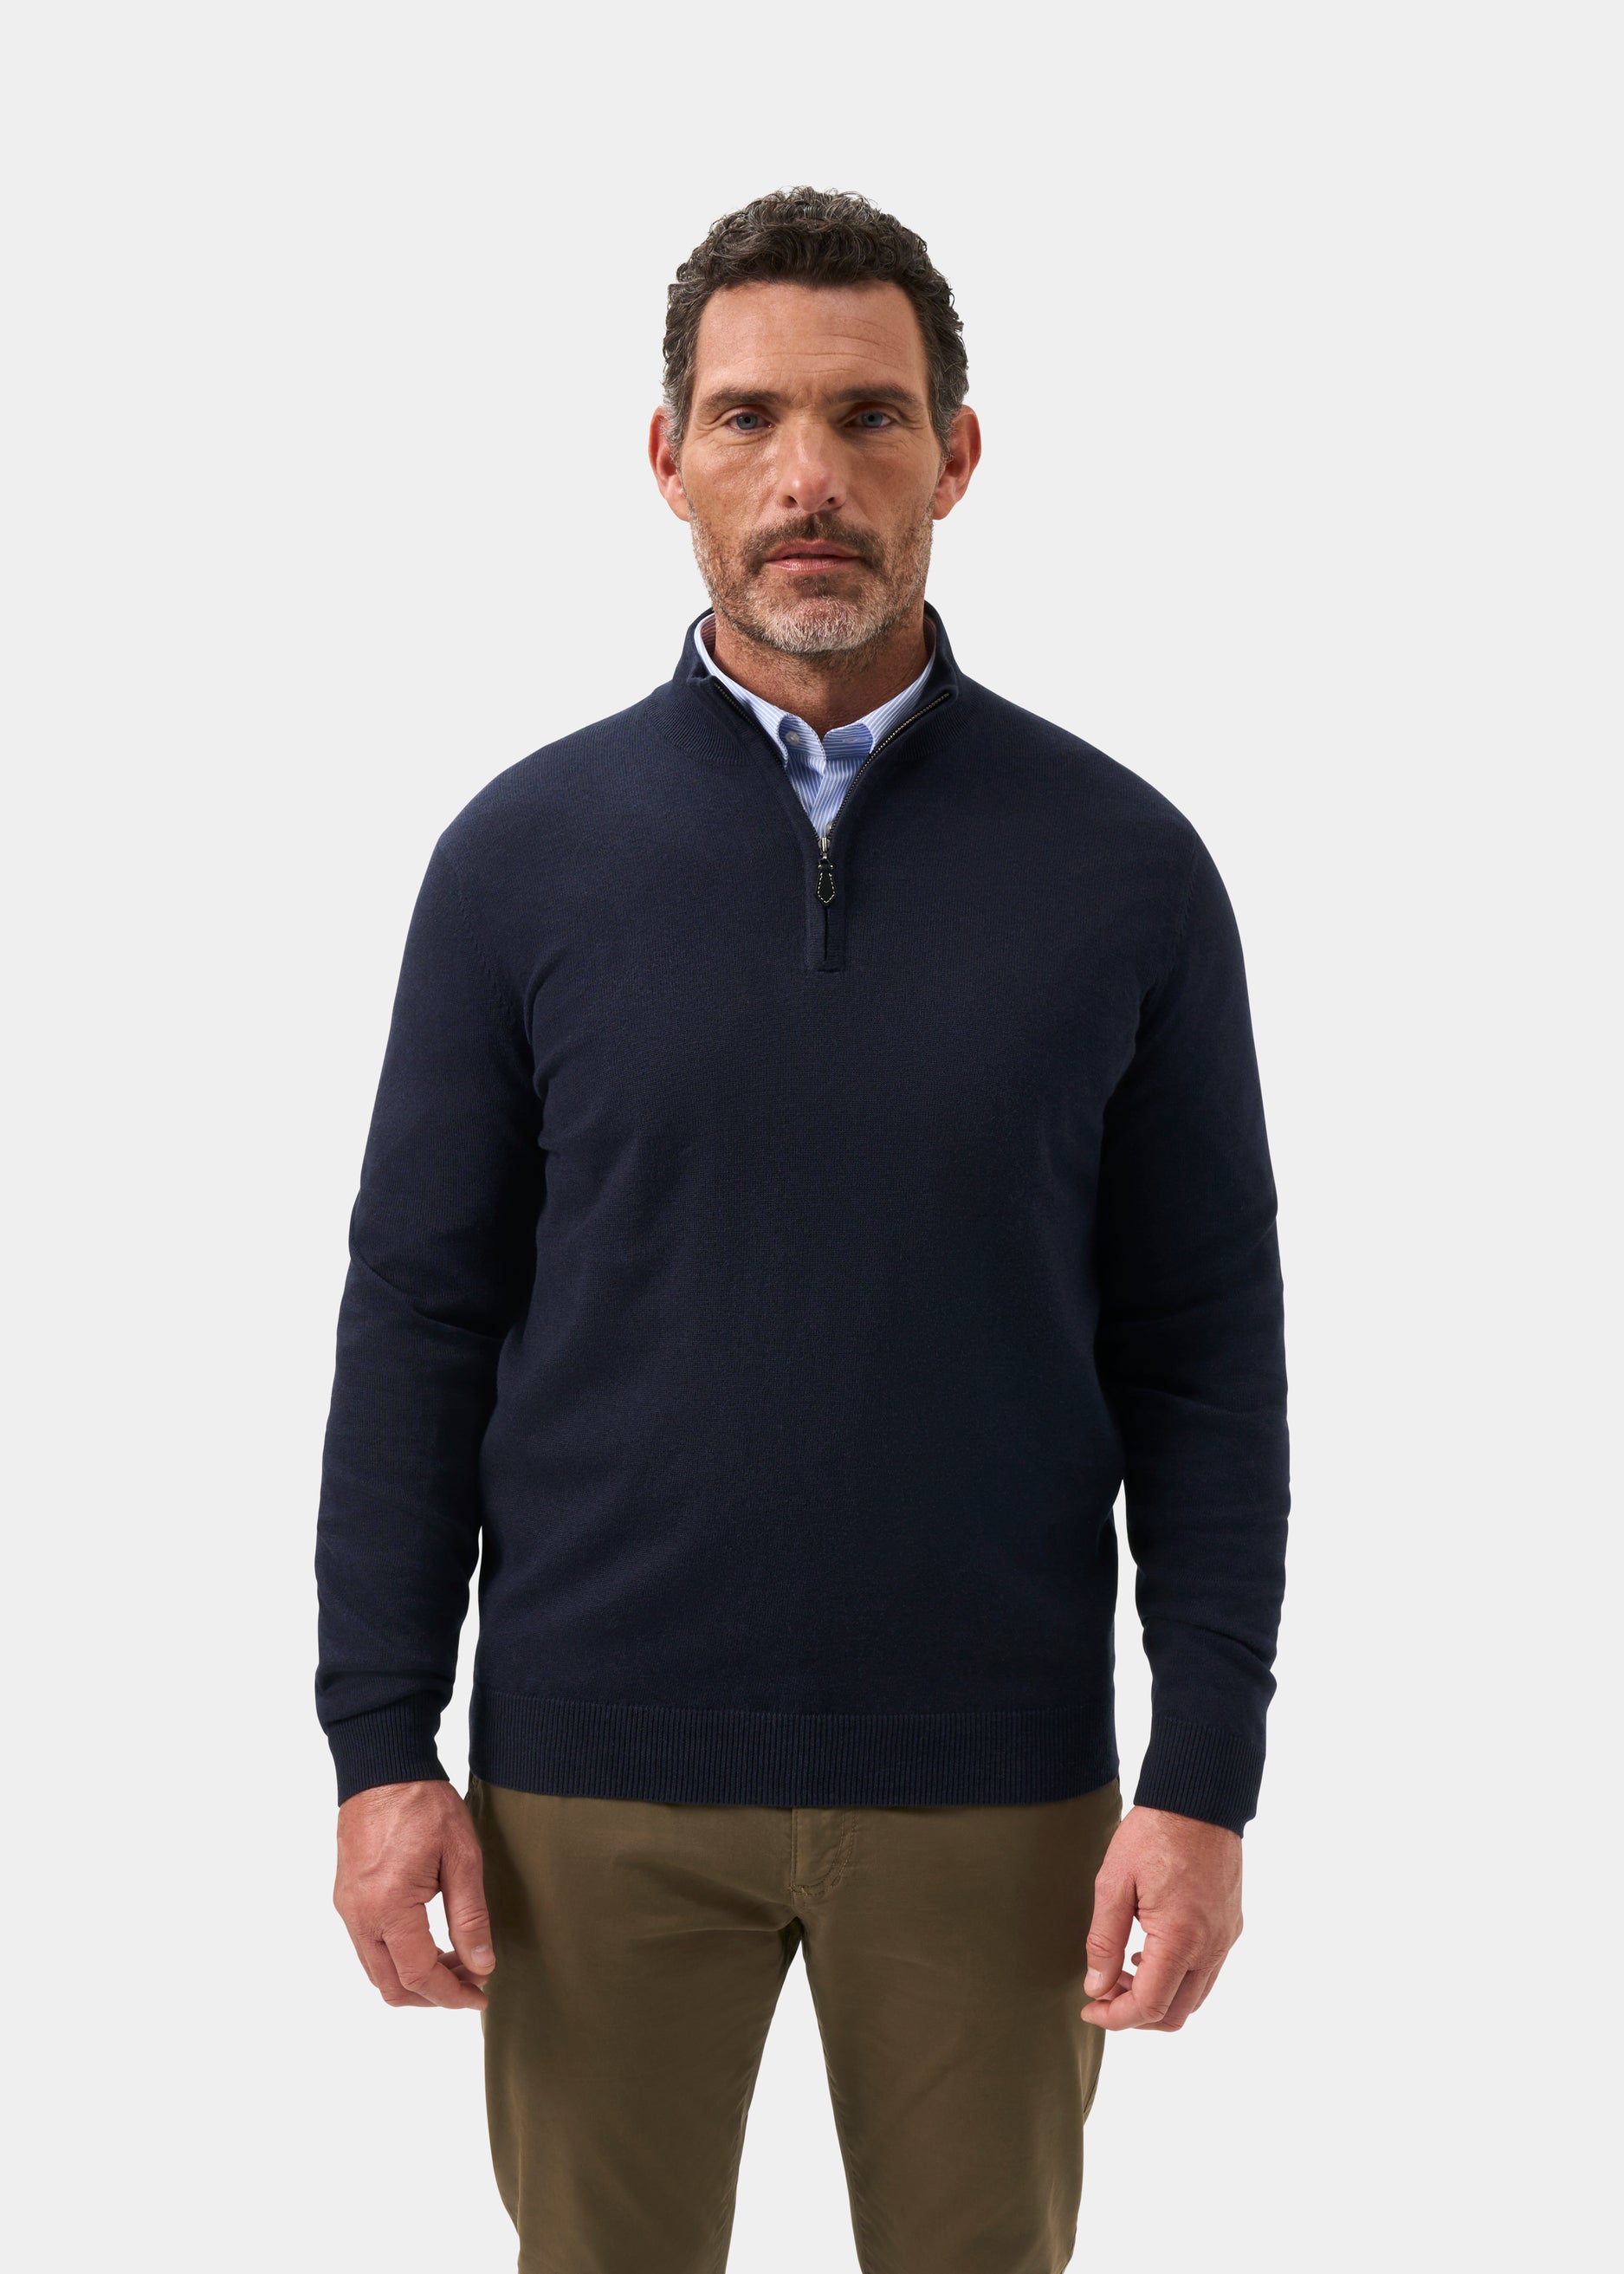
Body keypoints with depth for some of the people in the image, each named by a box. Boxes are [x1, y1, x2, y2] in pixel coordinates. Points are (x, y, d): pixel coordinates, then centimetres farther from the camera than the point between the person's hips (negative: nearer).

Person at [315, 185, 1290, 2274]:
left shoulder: (1122, 866, -2)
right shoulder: (524, 851, -1)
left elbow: (1206, 1349, 0)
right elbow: (419, 1317, 1)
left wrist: (1206, 1781, -6)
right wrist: (379, 1747, -4)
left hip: (994, 1783, 0)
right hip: (596, 1778, 0)